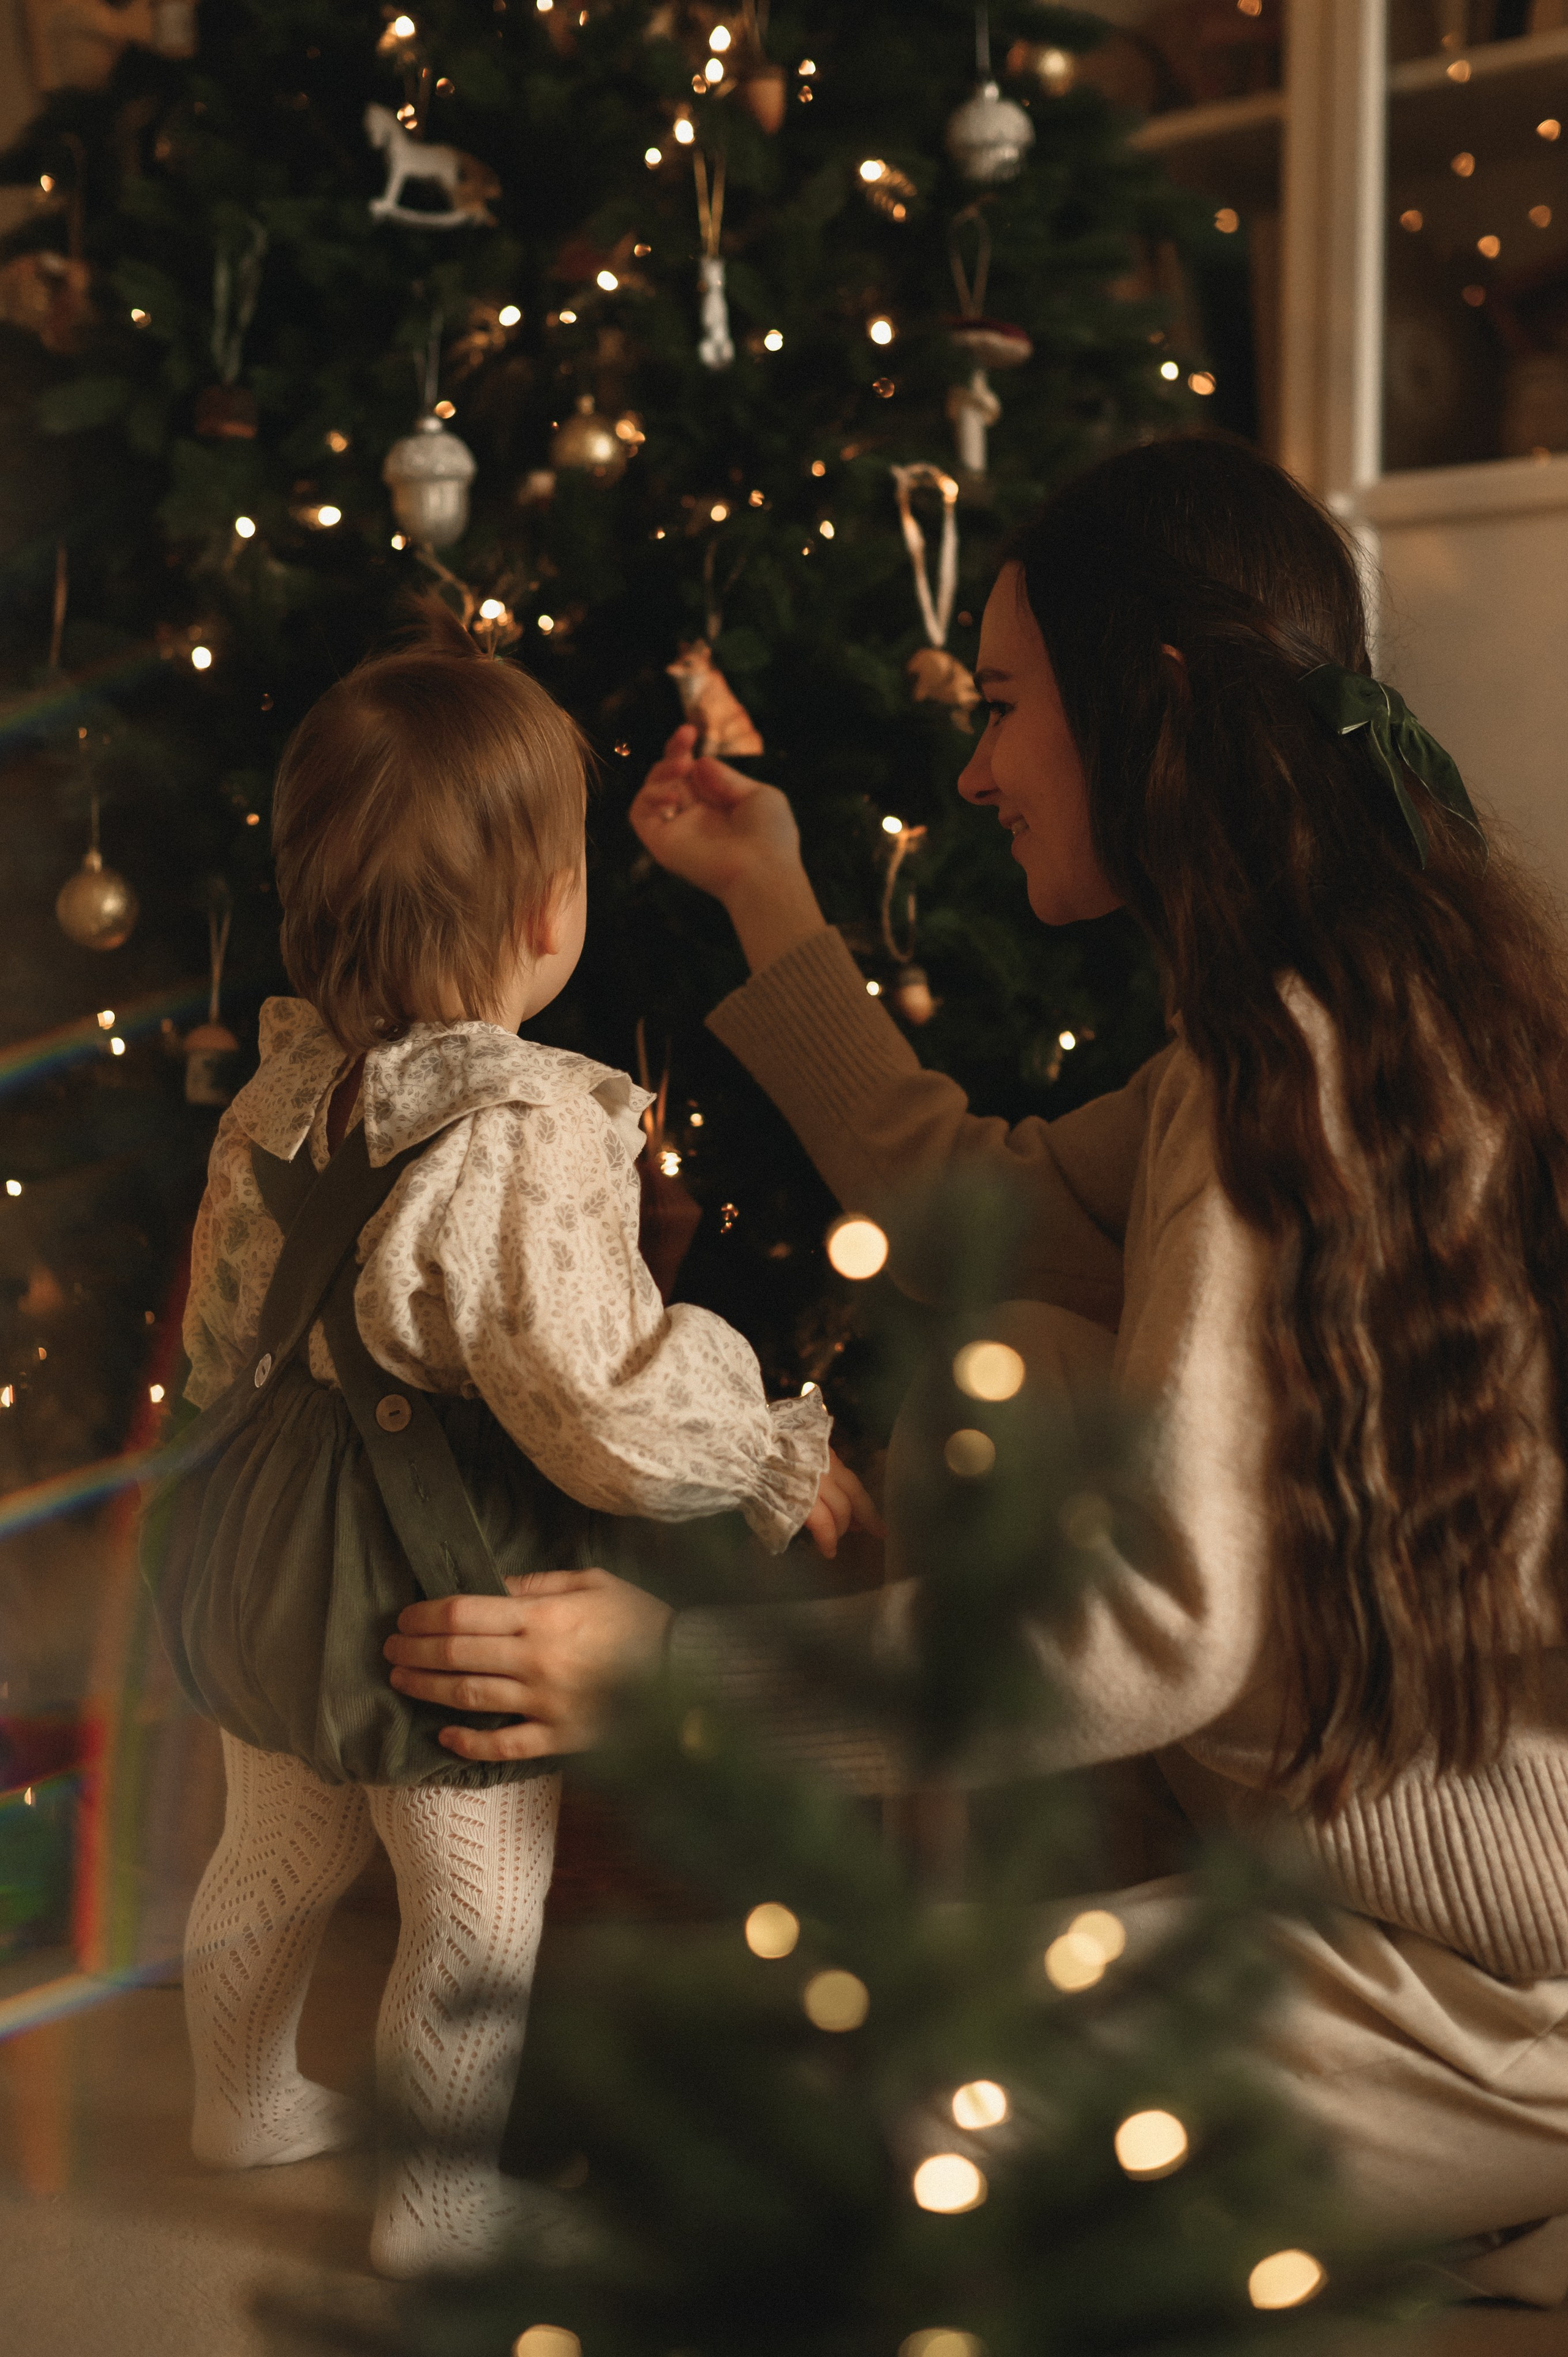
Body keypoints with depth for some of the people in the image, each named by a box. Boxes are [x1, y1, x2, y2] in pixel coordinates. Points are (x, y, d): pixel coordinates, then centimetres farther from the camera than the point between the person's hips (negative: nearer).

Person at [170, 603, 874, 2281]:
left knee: (272, 1856, 29)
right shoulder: (531, 1139, -30)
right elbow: (608, 1417, -30)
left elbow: (218, 1350, 7)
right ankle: (439, 2202, 33)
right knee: (476, 1930, 15)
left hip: (275, 1570, 8)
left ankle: (244, 2100, 52)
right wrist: (784, 1464, -15)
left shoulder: (278, 1100, -5)